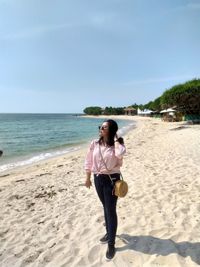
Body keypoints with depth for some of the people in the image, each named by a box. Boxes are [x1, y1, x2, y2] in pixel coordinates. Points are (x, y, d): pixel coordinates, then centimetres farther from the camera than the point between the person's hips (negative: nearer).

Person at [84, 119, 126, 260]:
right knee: (106, 208, 22)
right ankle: (109, 232, 44)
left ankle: (111, 244, 18)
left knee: (111, 210, 2)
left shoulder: (117, 144, -12)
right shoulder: (95, 144, -3)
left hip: (112, 179, -4)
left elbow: (120, 154, -36)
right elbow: (89, 161, 5)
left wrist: (116, 139, -22)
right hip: (98, 178, 4)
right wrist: (88, 178, 9)